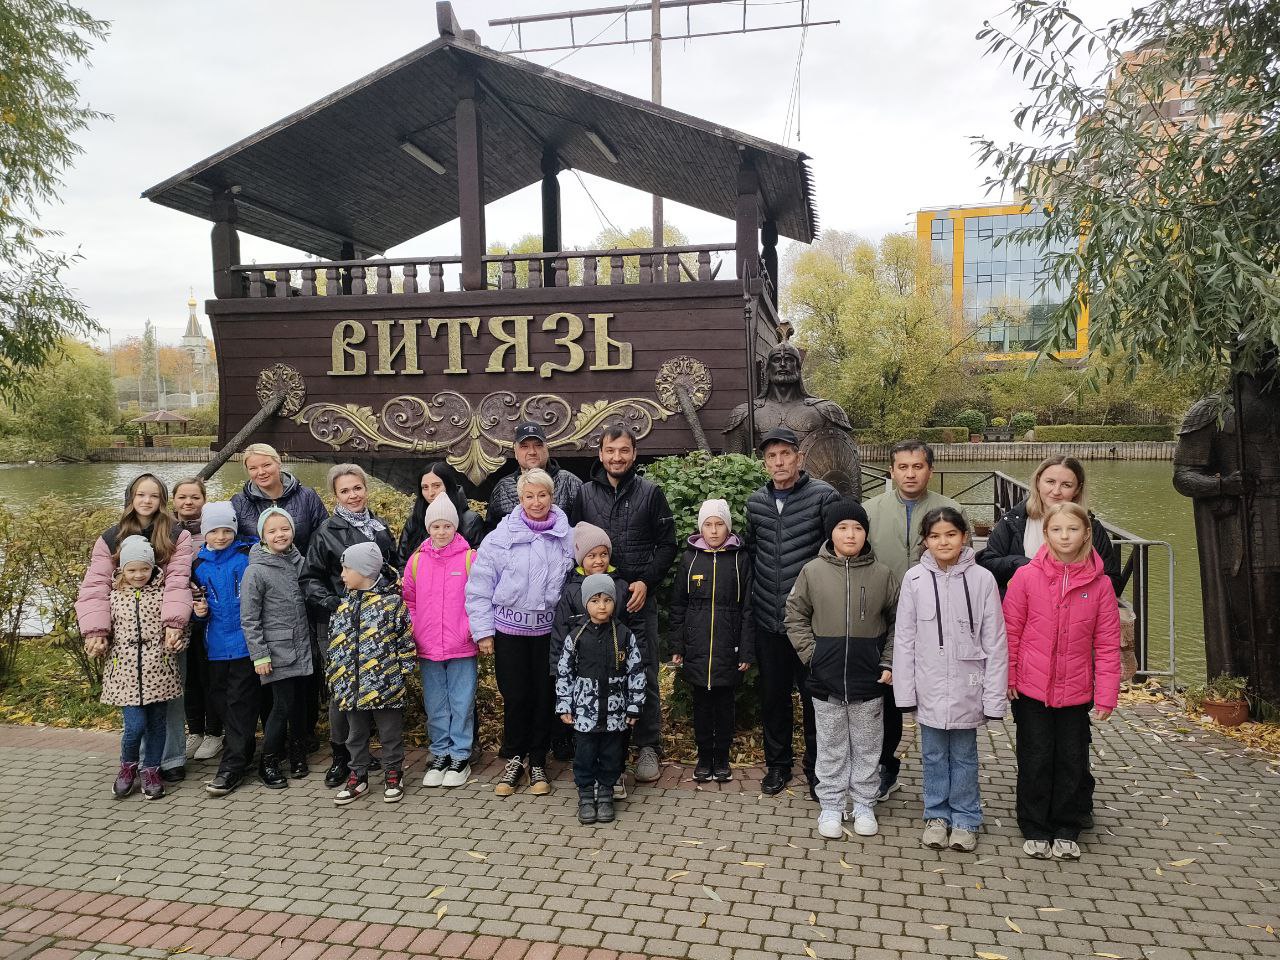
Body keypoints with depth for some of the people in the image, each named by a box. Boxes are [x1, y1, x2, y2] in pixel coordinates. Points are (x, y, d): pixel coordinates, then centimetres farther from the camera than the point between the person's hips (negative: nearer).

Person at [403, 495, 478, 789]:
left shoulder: (469, 558, -4)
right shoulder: (416, 561, 5)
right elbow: (409, 601, 11)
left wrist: (474, 628, -7)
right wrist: (414, 633, 4)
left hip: (462, 647, -3)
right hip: (427, 648, 3)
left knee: (462, 702, 4)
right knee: (435, 704, 12)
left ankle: (460, 756, 16)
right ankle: (440, 754, 25)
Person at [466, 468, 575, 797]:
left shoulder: (566, 538, -2)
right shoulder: (500, 538, -6)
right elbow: (479, 587, -3)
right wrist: (483, 631, -4)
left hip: (550, 630, 1)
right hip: (510, 629, -1)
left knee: (544, 696, 9)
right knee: (515, 697, 6)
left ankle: (537, 762, 26)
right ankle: (514, 759, 25)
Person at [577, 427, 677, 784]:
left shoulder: (650, 493, 4)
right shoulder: (585, 494, 8)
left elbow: (667, 544, 4)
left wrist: (646, 581, -8)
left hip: (639, 598, -1)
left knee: (644, 674, 2)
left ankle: (647, 747, 14)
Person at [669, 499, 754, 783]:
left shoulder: (740, 559, 0)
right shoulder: (690, 559, 3)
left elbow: (747, 608, -1)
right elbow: (678, 606, 6)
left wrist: (747, 651, -4)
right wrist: (676, 647, 2)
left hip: (728, 649, -1)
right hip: (696, 649, 1)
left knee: (725, 704, 9)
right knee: (701, 704, 9)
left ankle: (722, 758, 24)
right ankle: (704, 757, 24)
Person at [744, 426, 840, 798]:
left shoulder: (824, 496, -8)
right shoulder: (755, 503, 7)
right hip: (769, 621, 4)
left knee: (815, 697, 8)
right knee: (773, 696, 14)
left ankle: (817, 769, 24)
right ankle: (777, 765, 30)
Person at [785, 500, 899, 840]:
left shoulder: (882, 574, -2)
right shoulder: (812, 571, -3)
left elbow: (897, 622, 5)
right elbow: (795, 616, 4)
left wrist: (889, 663, 0)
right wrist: (810, 653, -4)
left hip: (869, 680, 1)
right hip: (826, 679, 0)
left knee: (867, 748, 13)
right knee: (831, 748, 11)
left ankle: (863, 805, 28)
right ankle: (831, 806, 24)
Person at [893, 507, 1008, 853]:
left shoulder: (981, 579, -8)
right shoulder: (915, 579, -5)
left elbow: (995, 642, -4)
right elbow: (904, 639, -1)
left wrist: (994, 695, -6)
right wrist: (905, 690, -2)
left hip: (966, 688, -1)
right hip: (929, 688, 1)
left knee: (964, 755, 13)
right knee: (933, 755, 14)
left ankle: (965, 819, 29)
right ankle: (937, 815, 30)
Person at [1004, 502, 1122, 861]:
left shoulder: (1100, 583, -4)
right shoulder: (1026, 576, -8)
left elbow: (1107, 643, -1)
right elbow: (1010, 631, -2)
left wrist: (1106, 694, -3)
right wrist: (1008, 677, -2)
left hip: (1076, 692, 1)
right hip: (1031, 688, -1)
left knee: (1073, 761, 11)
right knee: (1036, 760, 8)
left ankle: (1067, 830, 28)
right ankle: (1035, 830, 23)